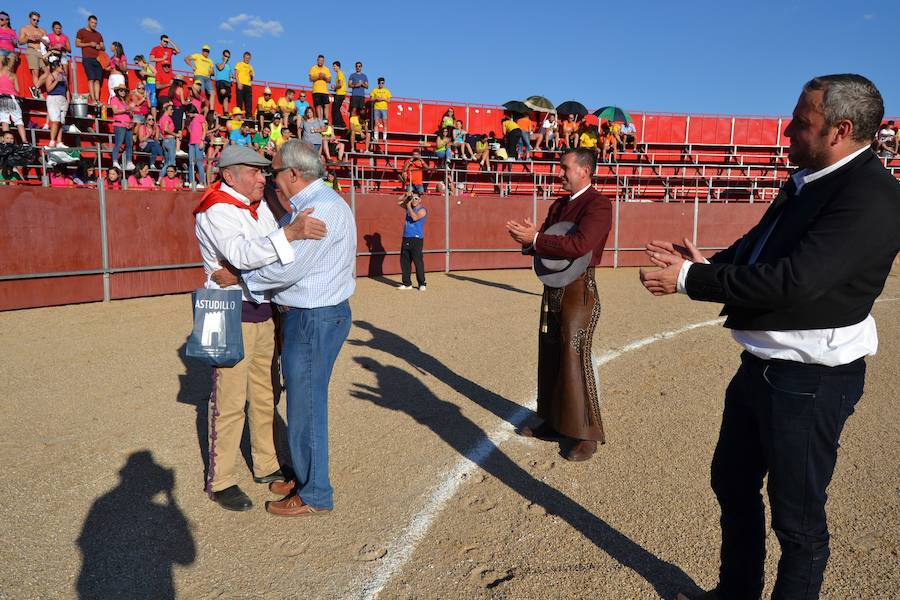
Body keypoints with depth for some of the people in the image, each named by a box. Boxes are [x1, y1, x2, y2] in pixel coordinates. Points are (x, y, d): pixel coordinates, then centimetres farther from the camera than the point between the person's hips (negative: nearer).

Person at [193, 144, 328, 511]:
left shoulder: (259, 206, 13)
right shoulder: (216, 211, -15)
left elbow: (276, 253, 19)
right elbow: (242, 254, -33)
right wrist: (290, 233, -43)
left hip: (264, 311, 9)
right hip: (231, 314, -9)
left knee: (265, 394, 16)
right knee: (230, 400, -3)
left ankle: (266, 466, 30)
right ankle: (220, 482, 11)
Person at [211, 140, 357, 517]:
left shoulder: (323, 206, -19)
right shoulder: (308, 203, 15)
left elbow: (288, 269, -22)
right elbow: (292, 261, 12)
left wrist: (239, 276, -9)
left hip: (315, 319, -10)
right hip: (307, 314, 10)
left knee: (306, 406, 1)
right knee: (303, 401, 19)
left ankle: (314, 495, 16)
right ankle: (305, 478, 34)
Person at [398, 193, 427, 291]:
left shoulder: (422, 210, -3)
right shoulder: (409, 207, 17)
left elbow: (415, 217, -20)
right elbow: (400, 202, 25)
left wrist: (409, 206, -10)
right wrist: (406, 195, 10)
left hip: (416, 239, -7)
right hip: (406, 239, 7)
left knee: (418, 261, -9)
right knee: (404, 261, 6)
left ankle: (422, 284, -4)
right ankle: (407, 283, 14)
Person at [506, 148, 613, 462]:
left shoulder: (597, 205, -12)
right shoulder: (559, 205, 15)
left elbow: (580, 244, -26)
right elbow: (544, 242, 16)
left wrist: (536, 239, -21)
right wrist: (527, 236, -7)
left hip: (579, 289, -8)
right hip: (553, 286, 9)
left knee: (574, 359, -6)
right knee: (549, 356, 13)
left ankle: (586, 435, 6)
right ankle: (554, 421, 27)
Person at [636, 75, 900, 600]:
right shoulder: (806, 181, 9)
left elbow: (793, 280, -29)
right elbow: (756, 248, 16)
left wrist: (689, 280, -22)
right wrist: (708, 265, -4)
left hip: (810, 379, -10)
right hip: (762, 365, 10)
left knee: (797, 517, 7)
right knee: (732, 482, 22)